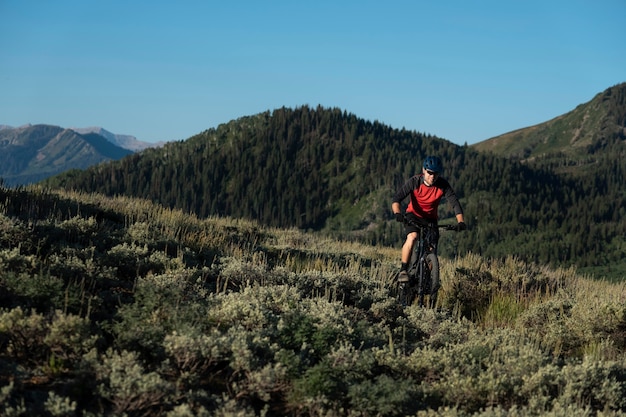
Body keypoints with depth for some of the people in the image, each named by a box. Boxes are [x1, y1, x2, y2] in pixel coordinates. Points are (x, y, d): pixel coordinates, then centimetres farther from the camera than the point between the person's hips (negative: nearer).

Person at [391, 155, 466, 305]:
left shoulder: (443, 185, -19)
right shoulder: (414, 182, -23)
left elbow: (455, 203, -23)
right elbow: (397, 198, -30)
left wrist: (460, 221, -38)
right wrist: (397, 213, -49)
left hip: (431, 219, 2)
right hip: (413, 215, -2)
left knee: (433, 251, -6)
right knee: (412, 236, -32)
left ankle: (434, 284, 11)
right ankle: (403, 271, -24)